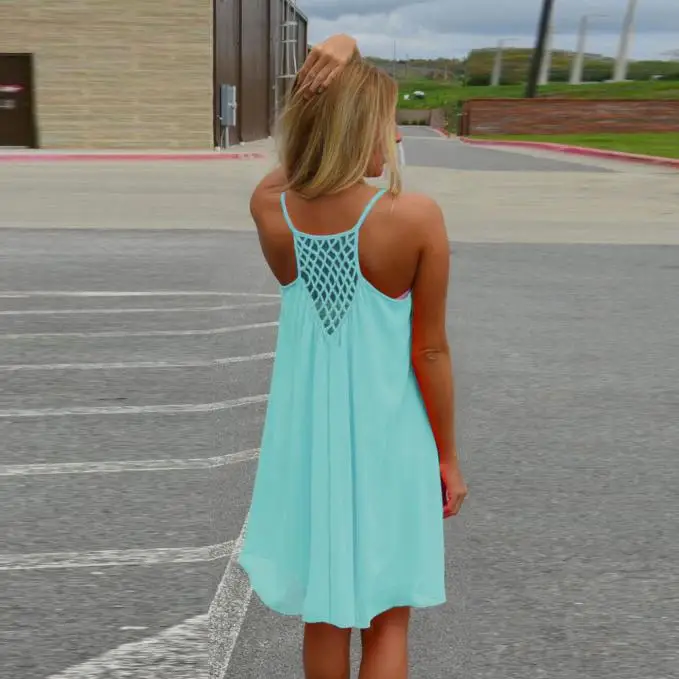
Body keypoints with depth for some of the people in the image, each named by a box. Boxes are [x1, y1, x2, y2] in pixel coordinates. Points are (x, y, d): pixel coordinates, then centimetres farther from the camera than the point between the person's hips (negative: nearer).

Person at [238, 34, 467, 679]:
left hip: (308, 436, 3)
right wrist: (448, 455, 1)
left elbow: (304, 128, 9)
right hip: (385, 439, -3)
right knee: (387, 619, 16)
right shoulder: (417, 218, -20)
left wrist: (327, 65, -11)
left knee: (324, 617, 21)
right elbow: (430, 352, -11)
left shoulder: (268, 210, -11)